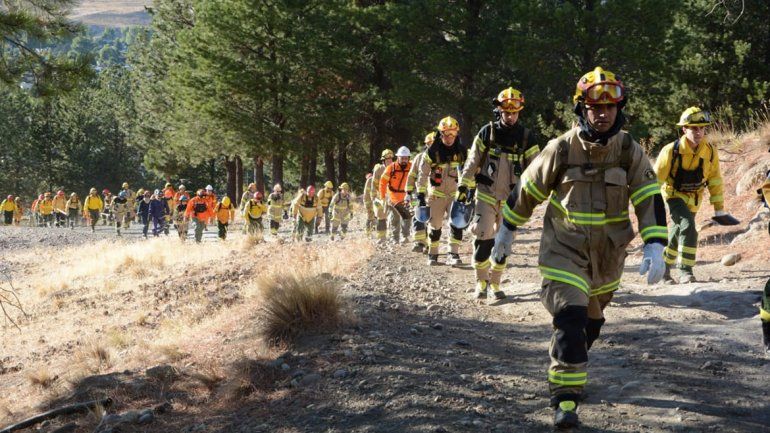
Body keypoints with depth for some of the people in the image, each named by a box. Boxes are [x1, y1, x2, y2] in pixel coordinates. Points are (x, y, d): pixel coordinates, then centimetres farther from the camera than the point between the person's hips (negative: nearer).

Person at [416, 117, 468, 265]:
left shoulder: (462, 151, -3)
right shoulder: (431, 151, -11)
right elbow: (423, 174, -7)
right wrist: (420, 194, -10)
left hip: (455, 193, 1)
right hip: (436, 193, -1)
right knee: (435, 225, 5)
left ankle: (453, 254, -9)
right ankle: (432, 254, 20)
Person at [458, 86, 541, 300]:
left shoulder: (526, 137, 0)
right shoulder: (487, 132, -2)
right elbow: (472, 162, 4)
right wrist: (463, 187, 2)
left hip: (511, 198, 1)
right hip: (486, 194, -1)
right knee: (483, 239, -8)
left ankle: (495, 283, 17)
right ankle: (481, 281, 7)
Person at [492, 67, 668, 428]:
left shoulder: (630, 152, -8)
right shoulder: (561, 149, -12)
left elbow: (650, 199, -9)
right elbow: (527, 190, 1)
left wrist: (654, 246, -21)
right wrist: (506, 229, 10)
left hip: (608, 255, 3)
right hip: (565, 248, -3)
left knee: (591, 321, 19)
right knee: (569, 319, -18)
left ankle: (571, 365, 46)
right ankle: (565, 397, -13)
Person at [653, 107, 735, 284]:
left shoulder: (711, 152, -14)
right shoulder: (671, 151, -25)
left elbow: (715, 181, 1)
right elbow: (656, 179, -15)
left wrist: (719, 209, 5)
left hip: (693, 199, 5)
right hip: (674, 194, -5)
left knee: (679, 233, 18)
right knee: (688, 226, -26)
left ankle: (665, 263, 43)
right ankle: (685, 271, -22)